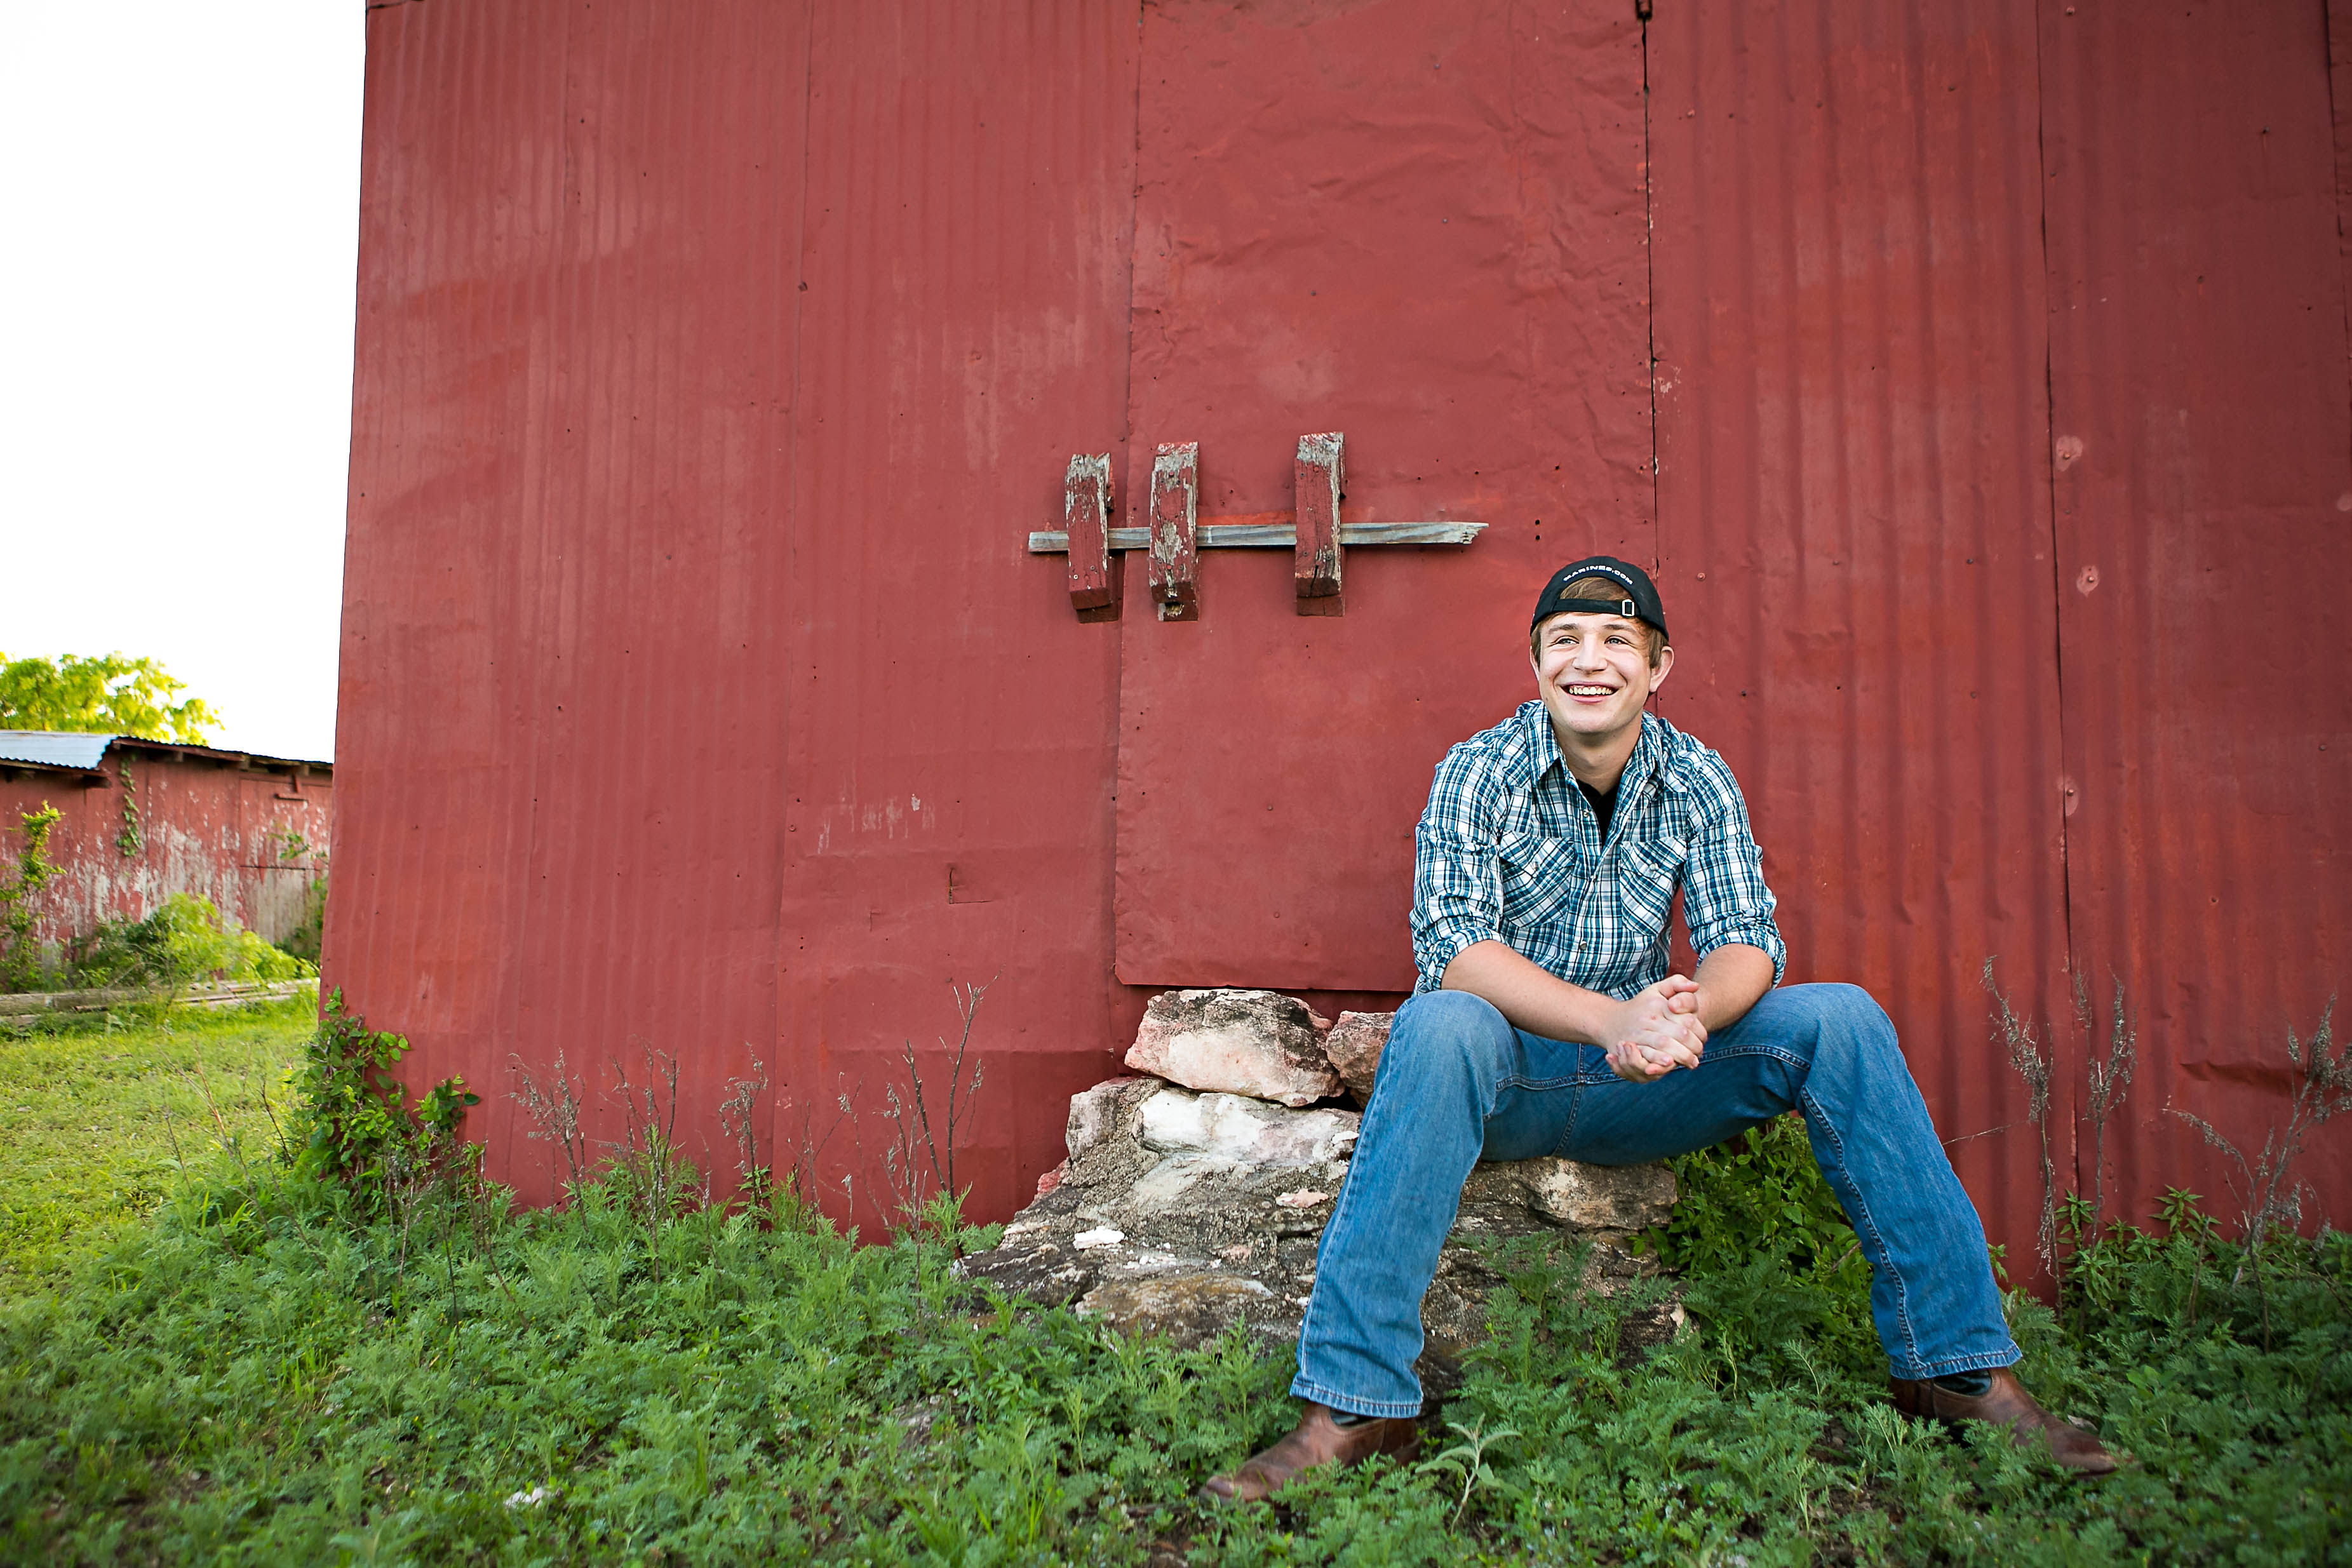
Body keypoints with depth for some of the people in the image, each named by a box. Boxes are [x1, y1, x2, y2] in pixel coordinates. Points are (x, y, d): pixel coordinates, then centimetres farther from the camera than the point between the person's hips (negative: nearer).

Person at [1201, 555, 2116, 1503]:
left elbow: (1747, 939, -7)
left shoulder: (1697, 779, 1)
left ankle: (1958, 1366, -6)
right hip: (1511, 1075, -3)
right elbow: (1451, 946, -22)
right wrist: (1615, 1020, -37)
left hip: (1641, 1080, 3)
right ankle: (1353, 1407, -34)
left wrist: (1688, 1013, -32)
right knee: (1439, 1025, -37)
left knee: (1840, 1020, -16)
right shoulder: (1479, 773, -9)